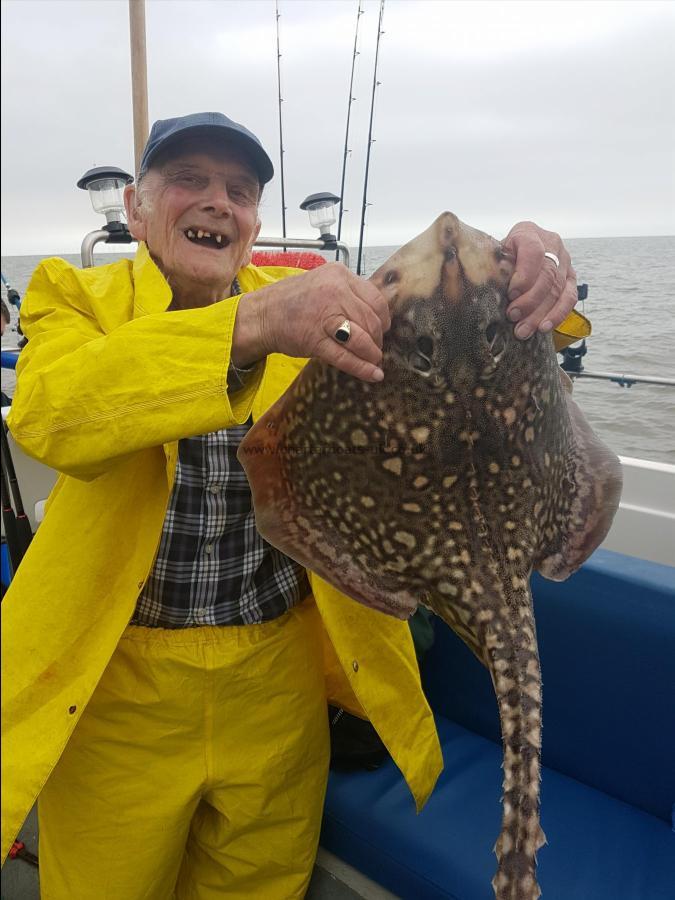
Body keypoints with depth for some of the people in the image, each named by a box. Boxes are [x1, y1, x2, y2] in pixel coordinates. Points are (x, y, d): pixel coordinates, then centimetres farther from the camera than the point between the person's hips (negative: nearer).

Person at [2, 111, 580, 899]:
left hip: (283, 678, 2)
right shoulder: (75, 296, -6)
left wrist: (521, 273, -31)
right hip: (119, 683, -1)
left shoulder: (305, 303, 0)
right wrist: (251, 326, -41)